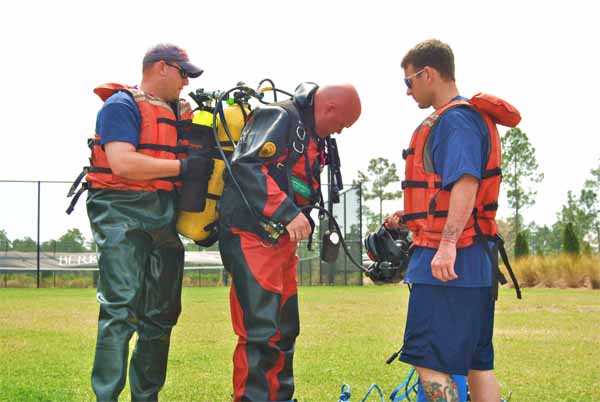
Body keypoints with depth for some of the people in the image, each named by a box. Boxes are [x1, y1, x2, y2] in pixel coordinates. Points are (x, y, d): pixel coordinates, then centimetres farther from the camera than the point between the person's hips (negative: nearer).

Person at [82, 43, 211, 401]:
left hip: (164, 219, 8)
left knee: (161, 313, 10)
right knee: (121, 308, -14)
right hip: (122, 213, -8)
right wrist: (182, 167, -17)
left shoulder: (181, 112, 19)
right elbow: (122, 162, -18)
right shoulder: (122, 105, -5)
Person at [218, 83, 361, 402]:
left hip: (281, 239, 10)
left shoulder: (312, 134, 18)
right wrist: (288, 213, -26)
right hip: (252, 235, -10)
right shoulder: (281, 117, -11)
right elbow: (247, 167, -23)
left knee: (285, 329, 16)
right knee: (261, 331, -12)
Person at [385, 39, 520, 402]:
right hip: (474, 262, 10)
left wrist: (447, 243, -31)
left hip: (447, 261, -10)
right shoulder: (466, 118, 20)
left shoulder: (455, 120, -11)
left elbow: (466, 183, -24)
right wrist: (409, 216, 24)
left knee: (429, 362, -9)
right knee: (476, 362, 11)